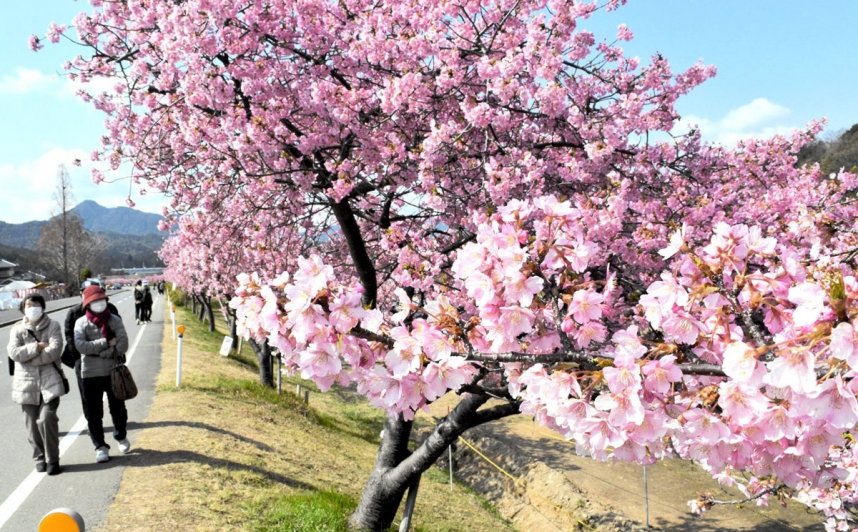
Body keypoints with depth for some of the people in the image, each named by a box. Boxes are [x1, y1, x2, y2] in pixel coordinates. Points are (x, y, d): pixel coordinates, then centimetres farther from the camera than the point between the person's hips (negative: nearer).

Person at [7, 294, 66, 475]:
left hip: (49, 380, -3)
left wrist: (27, 357, -10)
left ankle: (52, 460, 0)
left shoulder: (52, 326, 1)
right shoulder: (17, 329, 7)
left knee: (46, 419, -14)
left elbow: (54, 351, -13)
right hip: (26, 382, 3)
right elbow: (13, 353, -7)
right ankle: (40, 458, 23)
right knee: (32, 423, 6)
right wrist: (37, 347, -14)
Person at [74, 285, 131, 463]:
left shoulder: (115, 320, -2)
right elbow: (80, 346, -18)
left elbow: (123, 344, -12)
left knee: (118, 408, 14)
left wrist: (97, 352, -16)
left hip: (114, 372, 1)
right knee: (94, 413, 4)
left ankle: (121, 437, 38)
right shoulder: (81, 323, -3)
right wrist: (106, 343, -19)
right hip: (91, 374, -1)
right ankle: (101, 446, 16)